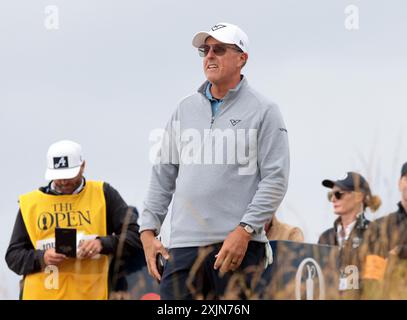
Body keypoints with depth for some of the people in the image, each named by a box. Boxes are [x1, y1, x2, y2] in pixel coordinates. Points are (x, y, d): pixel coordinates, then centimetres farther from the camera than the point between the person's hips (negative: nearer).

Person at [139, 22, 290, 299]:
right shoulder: (186, 109, 17)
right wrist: (148, 229, 9)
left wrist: (244, 231, -15)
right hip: (184, 244, 4)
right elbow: (163, 175, 20)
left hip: (239, 245, -4)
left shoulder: (263, 111, 2)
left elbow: (275, 180, -5)